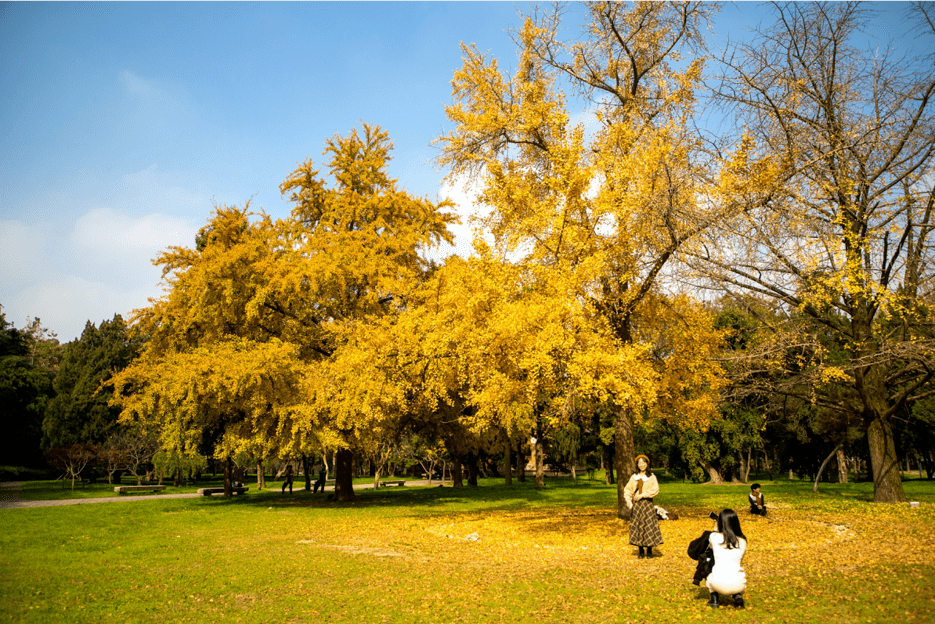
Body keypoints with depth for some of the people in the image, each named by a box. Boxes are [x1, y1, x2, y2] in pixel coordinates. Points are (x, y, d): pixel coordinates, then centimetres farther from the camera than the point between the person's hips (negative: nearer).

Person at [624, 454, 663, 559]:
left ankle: (649, 551, 8)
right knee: (637, 526, 3)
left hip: (647, 504, -2)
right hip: (636, 504, 2)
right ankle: (641, 551, 12)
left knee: (649, 526, -3)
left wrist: (642, 495, -15)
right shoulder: (634, 476, 9)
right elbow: (627, 490, 7)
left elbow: (655, 490, -9)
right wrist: (629, 502, -7)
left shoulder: (651, 476, 3)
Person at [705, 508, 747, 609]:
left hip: (719, 584, -1)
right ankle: (738, 596, 8)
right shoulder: (742, 541, 7)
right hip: (737, 584, 1)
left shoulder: (714, 537, 2)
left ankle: (714, 599, 9)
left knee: (709, 578, 33)